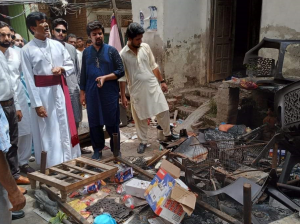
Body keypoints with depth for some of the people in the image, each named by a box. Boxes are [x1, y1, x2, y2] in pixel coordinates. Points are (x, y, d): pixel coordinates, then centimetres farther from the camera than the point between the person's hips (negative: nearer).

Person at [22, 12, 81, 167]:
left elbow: (71, 66, 12)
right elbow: (29, 80, -8)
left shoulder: (57, 45, 6)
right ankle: (52, 166, 15)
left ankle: (70, 161, 27)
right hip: (42, 94, -4)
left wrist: (62, 69, -11)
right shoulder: (27, 50, -6)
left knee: (65, 128, 12)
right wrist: (37, 104, -12)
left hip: (60, 91, 4)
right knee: (48, 132, 3)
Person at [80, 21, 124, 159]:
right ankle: (98, 149, 23)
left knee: (112, 122, 4)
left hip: (110, 92, -2)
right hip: (92, 93, 3)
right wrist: (82, 93, 11)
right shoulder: (86, 52, 9)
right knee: (94, 123, 8)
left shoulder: (111, 50, 1)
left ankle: (116, 149, 20)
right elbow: (83, 74, 14)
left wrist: (105, 77, -15)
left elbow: (120, 71, -3)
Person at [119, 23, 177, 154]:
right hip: (137, 90, -3)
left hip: (153, 86, 3)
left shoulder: (145, 47, 1)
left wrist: (162, 81, 9)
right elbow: (122, 77, -5)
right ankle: (143, 142, 26)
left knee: (163, 110, 5)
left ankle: (167, 134, 28)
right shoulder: (122, 55, -9)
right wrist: (123, 96, -5)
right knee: (140, 118, 8)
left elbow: (153, 66, 10)